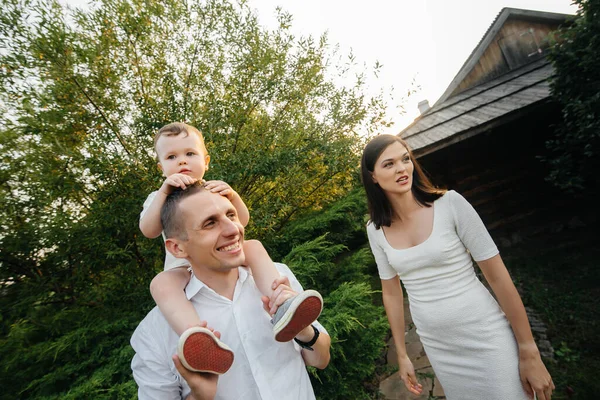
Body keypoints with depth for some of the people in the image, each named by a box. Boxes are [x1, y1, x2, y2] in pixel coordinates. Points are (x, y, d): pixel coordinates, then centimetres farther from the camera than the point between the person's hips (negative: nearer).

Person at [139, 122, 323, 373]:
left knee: (254, 247, -23)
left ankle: (279, 309, -38)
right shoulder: (159, 198, 9)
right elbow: (148, 231, -11)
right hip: (184, 269, -1)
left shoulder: (214, 190, 11)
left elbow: (242, 221, -2)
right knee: (161, 283, -31)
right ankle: (197, 339, -54)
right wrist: (163, 192, -23)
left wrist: (233, 196, -22)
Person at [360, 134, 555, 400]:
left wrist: (528, 351, -7)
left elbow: (497, 276, -11)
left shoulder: (450, 203, -15)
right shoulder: (375, 230, -5)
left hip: (486, 338, -3)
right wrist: (402, 355, 10)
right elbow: (391, 293, 4)